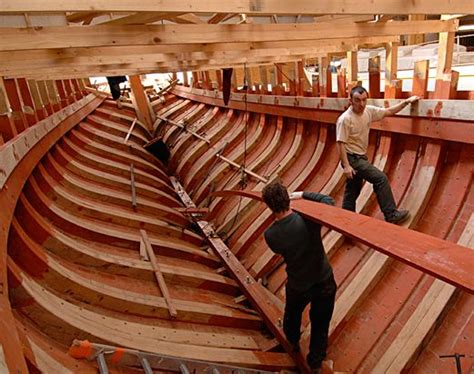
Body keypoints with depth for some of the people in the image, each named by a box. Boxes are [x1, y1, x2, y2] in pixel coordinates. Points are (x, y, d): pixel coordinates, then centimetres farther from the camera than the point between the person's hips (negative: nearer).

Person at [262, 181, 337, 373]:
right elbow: (329, 201, -11)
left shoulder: (270, 235, -23)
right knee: (320, 325, 22)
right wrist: (302, 195, -5)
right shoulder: (307, 219, -28)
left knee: (292, 315, 33)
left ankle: (293, 343, 61)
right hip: (324, 281, 0)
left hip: (298, 286, 1)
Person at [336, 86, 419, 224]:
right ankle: (391, 215, -1)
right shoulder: (345, 119, -21)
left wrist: (406, 101, 11)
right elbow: (340, 144, -22)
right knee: (380, 178, -10)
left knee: (353, 190, 15)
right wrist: (346, 165, -26)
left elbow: (388, 111, 14)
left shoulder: (369, 111, 0)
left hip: (361, 157, 8)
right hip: (352, 158, -8)